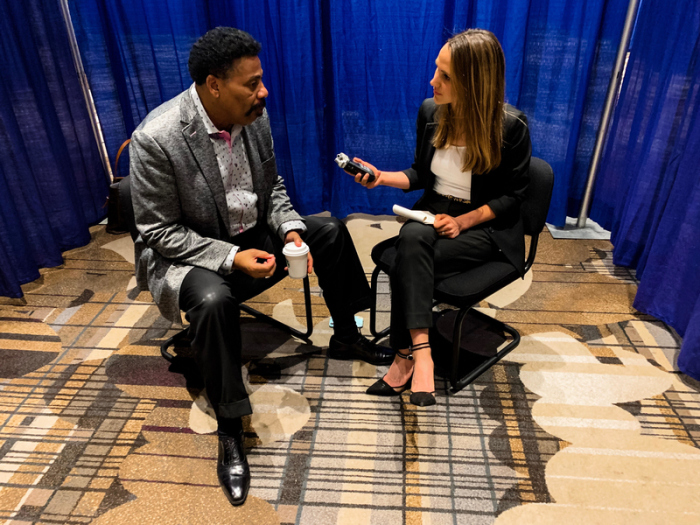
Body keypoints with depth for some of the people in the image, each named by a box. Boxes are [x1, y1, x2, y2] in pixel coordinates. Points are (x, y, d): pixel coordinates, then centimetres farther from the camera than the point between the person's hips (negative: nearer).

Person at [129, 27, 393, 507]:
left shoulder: (255, 115, -7)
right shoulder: (156, 139, -25)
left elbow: (272, 184, 6)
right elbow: (159, 231, -20)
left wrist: (290, 229, -12)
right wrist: (230, 257, -29)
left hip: (253, 233, 7)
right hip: (186, 252, -6)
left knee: (332, 232, 0)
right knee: (213, 300, -36)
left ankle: (346, 337, 20)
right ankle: (230, 430, -14)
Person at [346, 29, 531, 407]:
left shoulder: (510, 127, -14)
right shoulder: (431, 112, 0)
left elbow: (512, 195, -5)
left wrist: (462, 221, -18)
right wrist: (381, 177, -6)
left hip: (487, 226, -4)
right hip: (433, 212, 4)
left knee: (406, 265, -28)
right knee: (411, 239, -33)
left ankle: (405, 357, -14)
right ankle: (420, 352, -29)